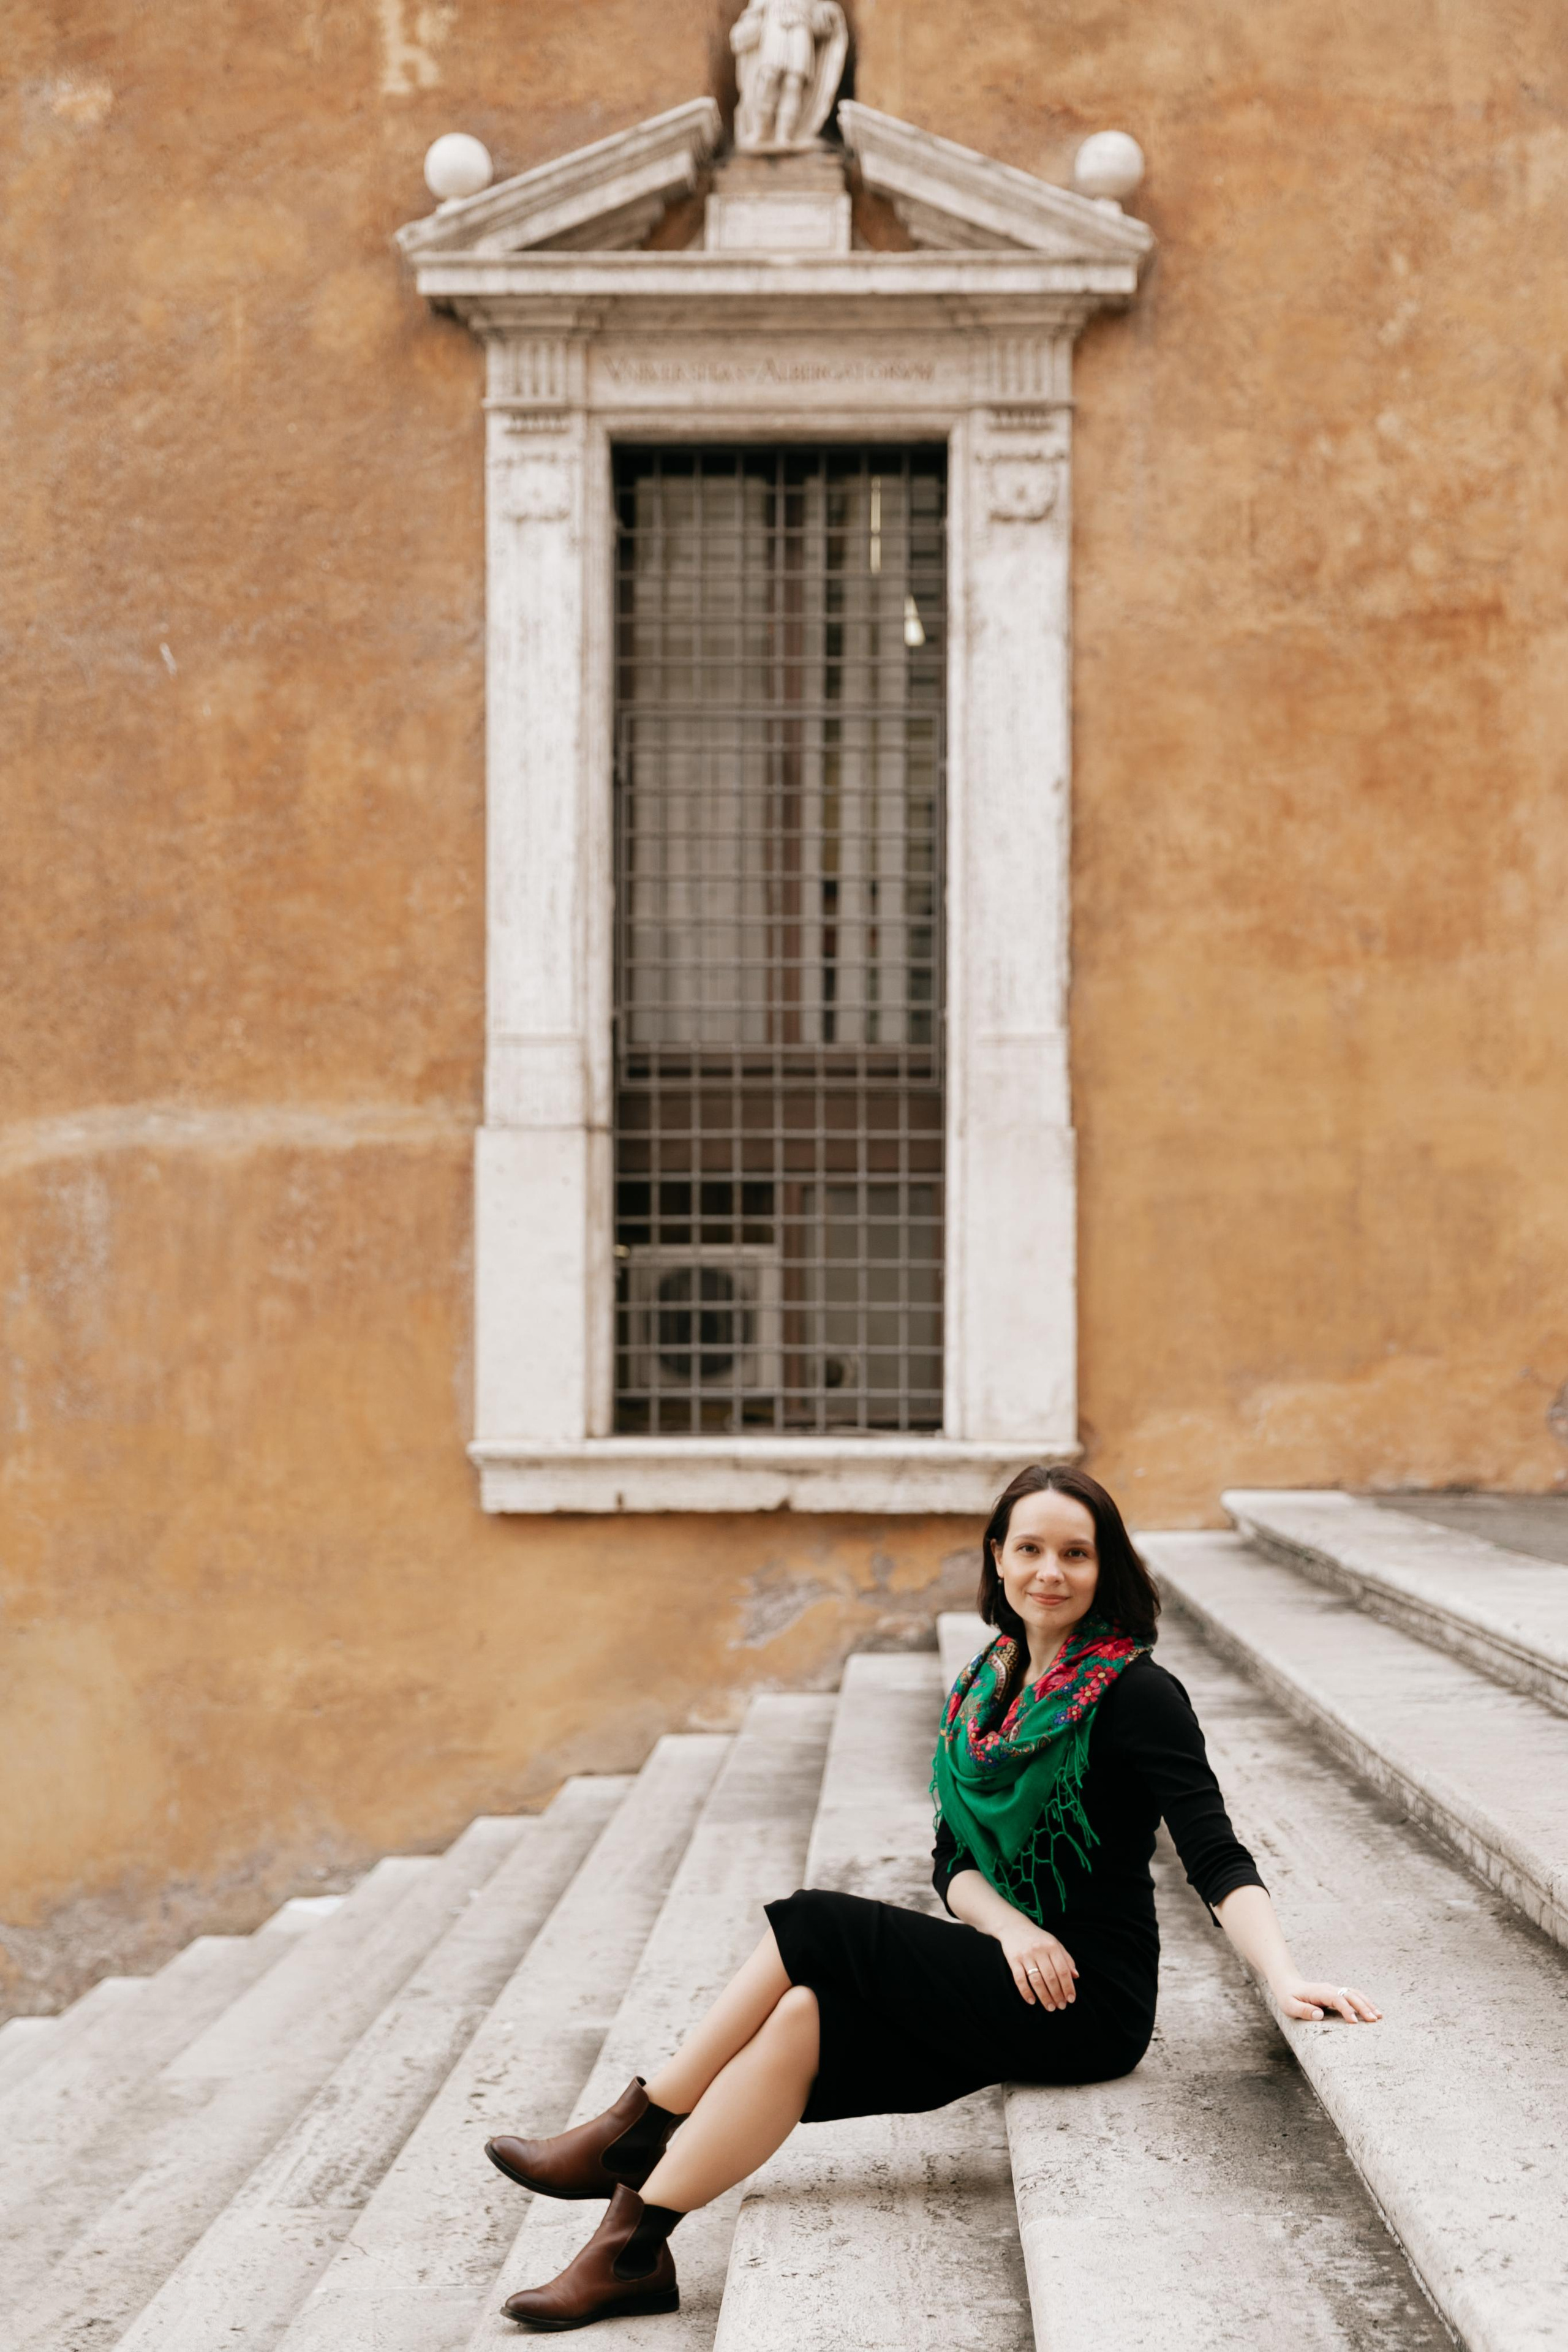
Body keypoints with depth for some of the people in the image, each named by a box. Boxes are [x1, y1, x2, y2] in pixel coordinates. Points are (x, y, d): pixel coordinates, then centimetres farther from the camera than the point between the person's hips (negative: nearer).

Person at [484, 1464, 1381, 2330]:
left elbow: (1215, 1854, -19)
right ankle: (633, 2249, -15)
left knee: (812, 1930, -18)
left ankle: (632, 2134, -8)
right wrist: (1011, 1926, -13)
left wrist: (1287, 1978, -34)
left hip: (1091, 2010, -6)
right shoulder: (989, 1685, 10)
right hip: (1007, 1979, 6)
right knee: (804, 2015, -18)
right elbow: (955, 1858, 8)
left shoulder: (1136, 1694, -11)